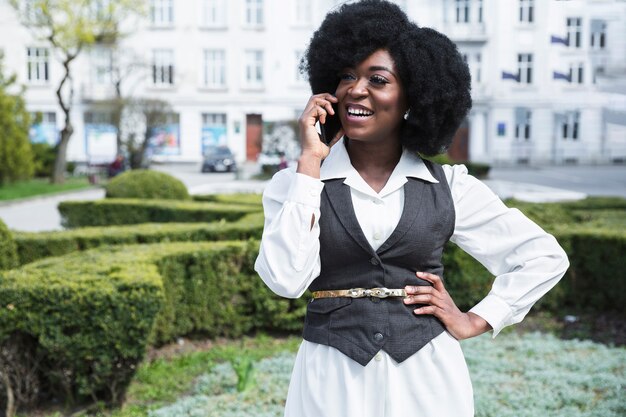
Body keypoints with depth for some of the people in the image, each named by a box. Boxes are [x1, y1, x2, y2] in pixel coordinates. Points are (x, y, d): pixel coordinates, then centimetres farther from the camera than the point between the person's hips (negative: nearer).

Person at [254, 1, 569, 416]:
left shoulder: (447, 186, -1)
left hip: (427, 374, 1)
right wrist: (310, 161, -16)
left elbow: (544, 255, 5)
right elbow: (286, 278, -20)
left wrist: (476, 321, -1)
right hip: (333, 379, -1)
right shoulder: (297, 182, -3)